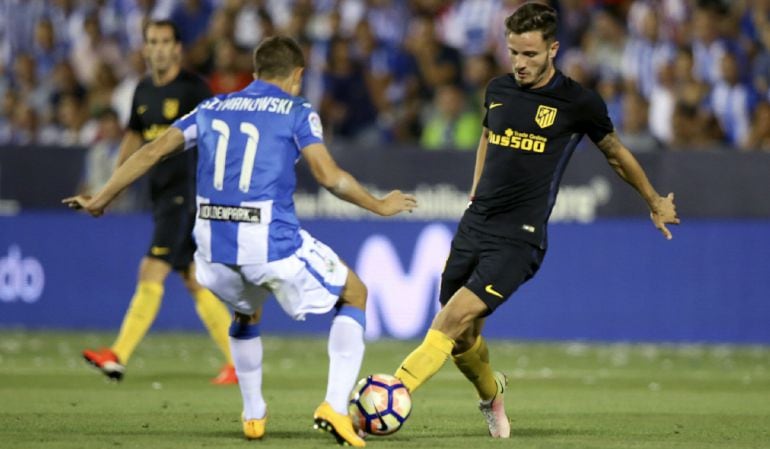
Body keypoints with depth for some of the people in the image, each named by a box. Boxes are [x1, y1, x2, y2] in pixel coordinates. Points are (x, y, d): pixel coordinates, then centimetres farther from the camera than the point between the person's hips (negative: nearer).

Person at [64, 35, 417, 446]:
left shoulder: (213, 108, 17)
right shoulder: (297, 112, 4)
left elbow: (152, 152, 14)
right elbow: (328, 175, -7)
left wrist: (100, 200, 22)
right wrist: (380, 206, 8)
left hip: (214, 242, 4)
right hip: (271, 240, -4)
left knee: (247, 311, 37)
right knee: (354, 294, 18)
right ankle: (334, 407, 3)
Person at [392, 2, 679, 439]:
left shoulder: (578, 102, -5)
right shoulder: (498, 90, 8)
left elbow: (616, 152, 13)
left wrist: (655, 201, 25)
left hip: (519, 237, -5)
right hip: (474, 226, 5)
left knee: (455, 319, -21)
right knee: (461, 338, 9)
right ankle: (491, 393, 40)